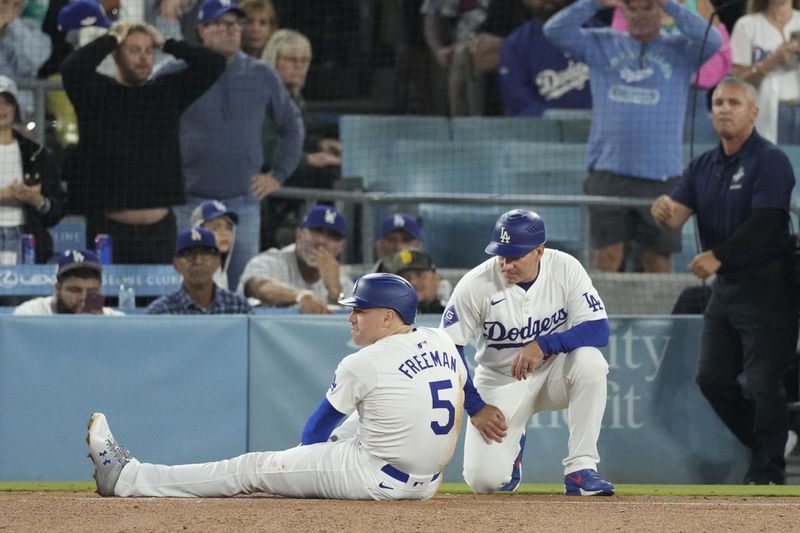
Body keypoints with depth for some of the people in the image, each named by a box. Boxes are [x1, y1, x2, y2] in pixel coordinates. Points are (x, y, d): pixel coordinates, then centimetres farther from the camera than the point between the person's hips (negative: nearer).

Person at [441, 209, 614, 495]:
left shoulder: (566, 269, -15)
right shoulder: (475, 285, -18)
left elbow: (598, 329, -20)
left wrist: (543, 345, -34)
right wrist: (475, 407, -15)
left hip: (553, 371, 1)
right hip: (500, 382, -1)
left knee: (590, 361, -33)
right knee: (484, 479, -18)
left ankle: (580, 468, -22)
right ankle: (510, 447, 21)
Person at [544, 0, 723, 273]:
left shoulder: (679, 50, 7)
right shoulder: (602, 44, 11)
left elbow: (712, 41, -11)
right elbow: (555, 30, 3)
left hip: (661, 175, -1)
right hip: (609, 168, 1)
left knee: (658, 259, 4)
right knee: (606, 256, -4)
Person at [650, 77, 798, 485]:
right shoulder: (704, 167, 12)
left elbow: (764, 222, -21)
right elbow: (678, 213, 3)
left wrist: (719, 255, -28)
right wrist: (665, 211, -21)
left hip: (766, 286, -8)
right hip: (725, 285, 8)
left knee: (763, 385, -8)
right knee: (712, 378, 9)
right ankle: (765, 446, 24)